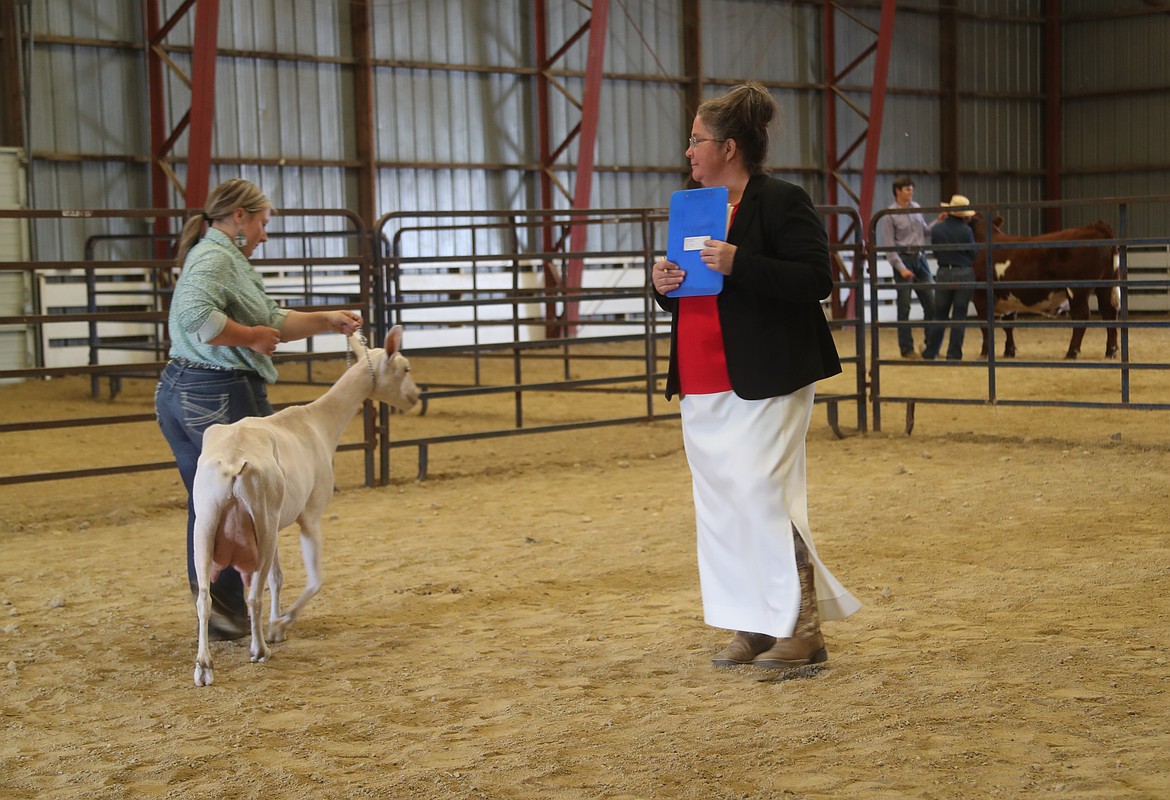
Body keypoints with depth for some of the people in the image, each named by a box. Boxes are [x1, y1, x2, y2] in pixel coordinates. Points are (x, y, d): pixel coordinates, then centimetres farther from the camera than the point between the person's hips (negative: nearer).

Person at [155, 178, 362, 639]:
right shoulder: (216, 258, -14)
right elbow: (197, 316, -31)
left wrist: (328, 321, 12)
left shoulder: (226, 258, 19)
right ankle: (226, 601, 0)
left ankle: (213, 610, 22)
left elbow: (274, 321, 19)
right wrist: (251, 336, -19)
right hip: (222, 395, -10)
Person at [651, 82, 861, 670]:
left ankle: (801, 630, 1)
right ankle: (754, 626, 18)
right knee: (721, 508, 9)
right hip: (703, 387, 8)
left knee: (763, 500, -9)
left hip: (764, 384, -8)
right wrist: (664, 284, 1)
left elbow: (816, 281, -17)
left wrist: (738, 263, -25)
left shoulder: (781, 201, -8)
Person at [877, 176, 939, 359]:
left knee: (931, 303, 5)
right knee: (904, 306, 0)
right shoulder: (889, 215, -7)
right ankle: (907, 349, 7)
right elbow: (889, 246, -10)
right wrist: (901, 268, -18)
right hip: (903, 259, -6)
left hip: (920, 258, 6)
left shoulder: (916, 208, 10)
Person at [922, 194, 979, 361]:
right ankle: (954, 355, 3)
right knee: (959, 316, 4)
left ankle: (930, 353, 19)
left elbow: (935, 253, 7)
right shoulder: (966, 231, -11)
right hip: (964, 274, -2)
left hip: (943, 274, 2)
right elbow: (974, 254, -4)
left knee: (940, 315, 14)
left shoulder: (936, 229, -4)